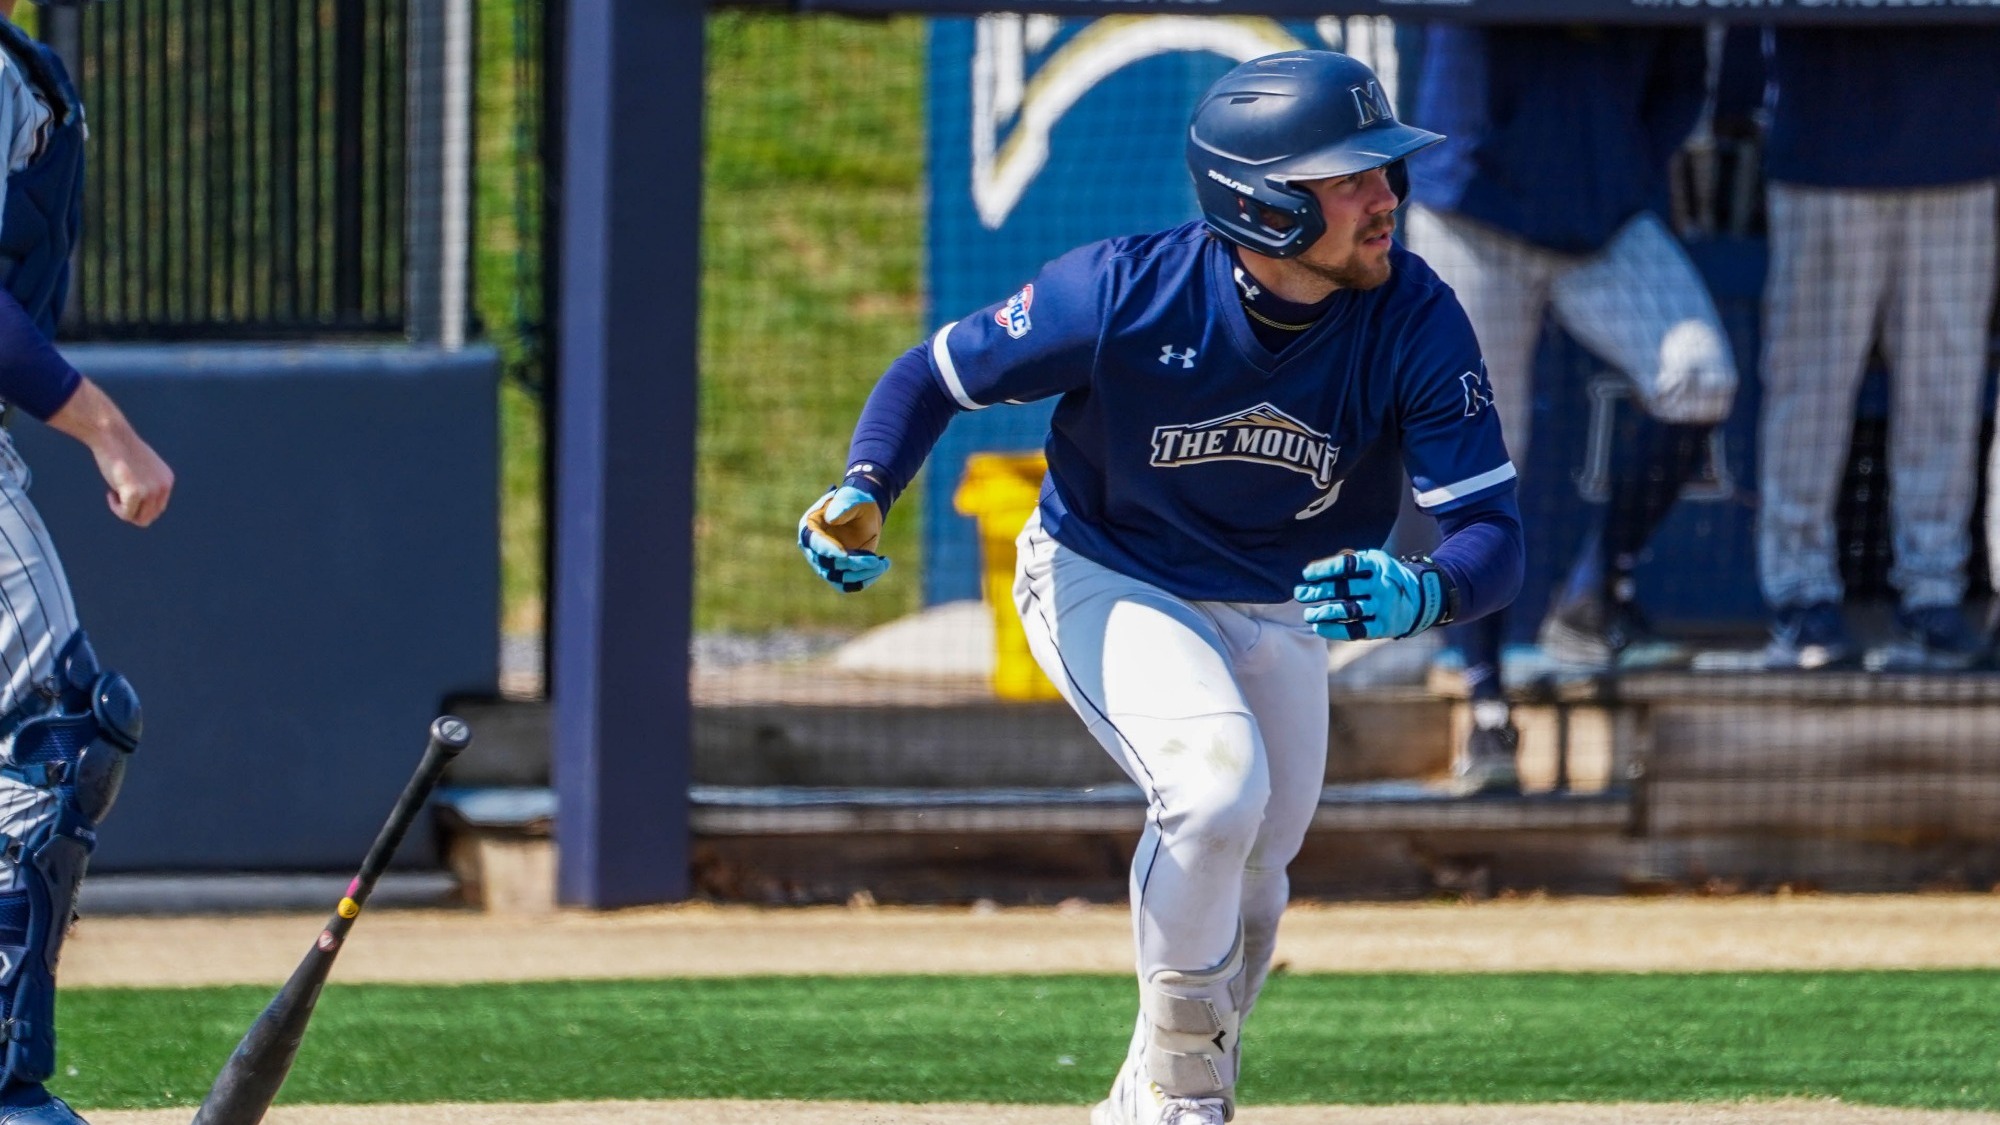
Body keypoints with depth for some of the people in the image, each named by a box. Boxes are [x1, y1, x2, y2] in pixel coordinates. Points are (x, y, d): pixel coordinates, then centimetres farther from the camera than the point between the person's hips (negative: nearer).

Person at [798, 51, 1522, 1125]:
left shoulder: (1415, 323, -26)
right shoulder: (1124, 292, -30)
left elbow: (1495, 538, -28)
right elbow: (937, 370, -14)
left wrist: (1421, 594, -51)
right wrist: (862, 492, -33)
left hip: (1277, 615, 4)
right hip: (1105, 584, -4)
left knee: (1244, 888, 15)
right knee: (1217, 784, -29)